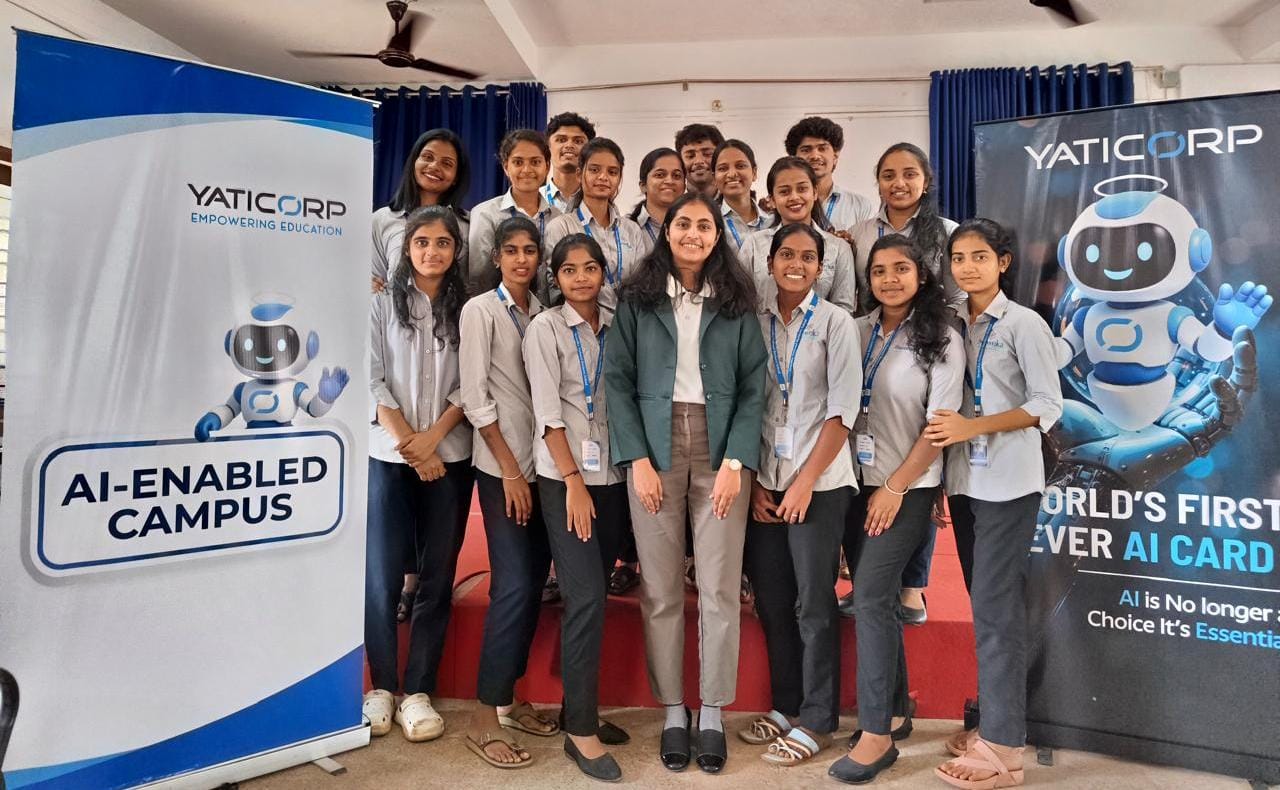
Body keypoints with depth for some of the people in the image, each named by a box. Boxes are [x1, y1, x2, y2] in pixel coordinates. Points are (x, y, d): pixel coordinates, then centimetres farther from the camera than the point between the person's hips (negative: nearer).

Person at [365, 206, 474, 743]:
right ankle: (382, 684, 16)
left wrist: (432, 437, -11)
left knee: (438, 577, 3)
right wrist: (409, 445, -10)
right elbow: (373, 380, -2)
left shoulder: (467, 309, 6)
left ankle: (418, 690, 14)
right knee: (382, 575, 0)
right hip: (388, 455, 0)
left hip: (450, 457, 1)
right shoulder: (383, 303, 5)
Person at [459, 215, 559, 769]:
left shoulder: (542, 312, 11)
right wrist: (510, 469, -13)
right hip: (502, 464, -6)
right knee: (513, 585, -9)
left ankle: (507, 698, 24)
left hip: (542, 462, 6)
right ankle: (485, 720, 3)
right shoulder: (480, 310, -4)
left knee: (534, 581, 9)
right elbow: (475, 396, -9)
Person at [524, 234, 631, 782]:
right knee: (586, 599, -9)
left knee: (591, 598, 10)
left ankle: (578, 710, 24)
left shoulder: (616, 326, 10)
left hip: (614, 476, 4)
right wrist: (574, 481, -13)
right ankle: (580, 731, 3)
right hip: (565, 478, -4)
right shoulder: (546, 327, -2)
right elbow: (547, 411, -8)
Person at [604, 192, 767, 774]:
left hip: (720, 450, 1)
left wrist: (736, 463, -8)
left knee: (719, 589, 1)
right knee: (661, 589, 3)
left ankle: (712, 714, 16)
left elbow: (753, 388, 3)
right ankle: (673, 711, 17)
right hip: (655, 448, 0)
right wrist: (638, 459, -8)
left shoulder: (737, 302, 8)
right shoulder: (637, 299, 6)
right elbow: (618, 380, 1)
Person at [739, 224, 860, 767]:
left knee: (813, 603, 3)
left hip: (819, 481, -3)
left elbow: (842, 412, -7)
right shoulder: (755, 323, 7)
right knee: (771, 599, 10)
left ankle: (817, 721, 18)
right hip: (764, 481, 4)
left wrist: (805, 482, -11)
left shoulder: (836, 323, -2)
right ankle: (785, 706, 27)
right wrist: (754, 481, 0)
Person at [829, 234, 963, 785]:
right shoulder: (858, 330, 6)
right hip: (857, 480, 5)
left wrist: (895, 487, -12)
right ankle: (893, 711, 26)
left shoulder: (941, 340, -5)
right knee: (875, 597, 11)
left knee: (871, 598, -9)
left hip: (907, 487, -5)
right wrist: (866, 484, 1)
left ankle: (877, 735, 2)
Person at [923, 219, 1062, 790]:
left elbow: (1048, 405, -9)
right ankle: (996, 724, 23)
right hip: (964, 479, 6)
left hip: (1008, 482, -6)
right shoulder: (953, 325, 12)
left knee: (994, 606, -6)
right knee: (987, 604, 12)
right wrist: (947, 434, -1)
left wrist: (972, 426, -17)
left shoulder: (1023, 323, -4)